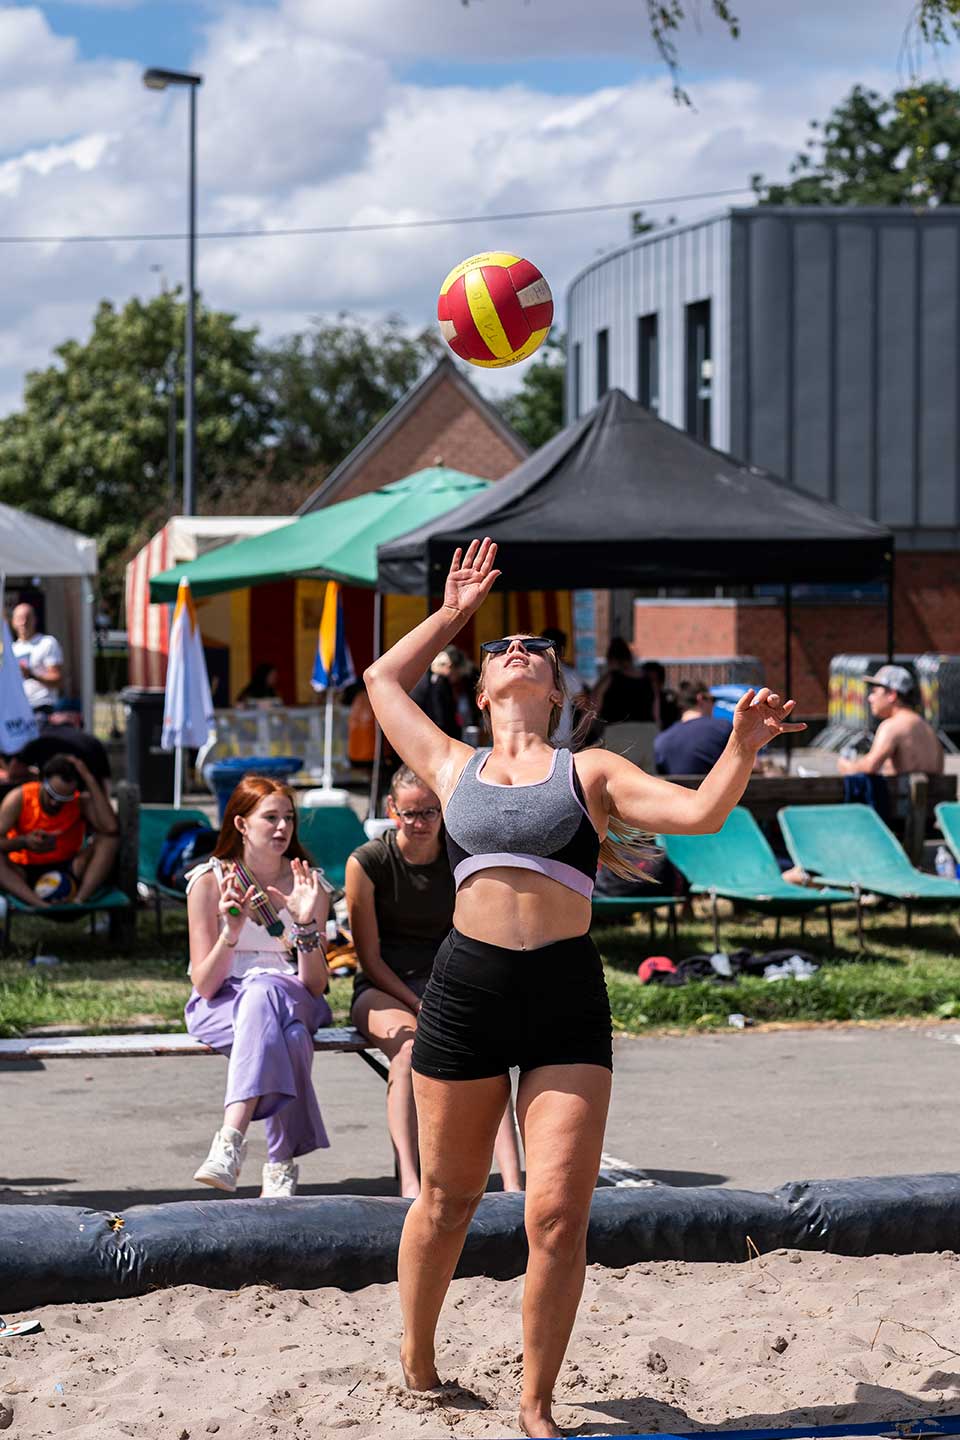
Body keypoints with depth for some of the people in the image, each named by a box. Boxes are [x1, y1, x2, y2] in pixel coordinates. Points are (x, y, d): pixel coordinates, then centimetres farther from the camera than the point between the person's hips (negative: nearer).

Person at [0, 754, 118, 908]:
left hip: (68, 871, 1)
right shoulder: (18, 799, -9)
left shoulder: (81, 801, -7)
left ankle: (79, 900, -37)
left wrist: (89, 779, -25)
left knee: (109, 838, -20)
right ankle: (40, 904, -47)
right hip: (24, 873, -1)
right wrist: (23, 842, -37)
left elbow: (111, 828, -27)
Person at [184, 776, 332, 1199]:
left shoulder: (308, 884, 4)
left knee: (265, 991, -38)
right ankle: (283, 1162, -46)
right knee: (286, 1034, -38)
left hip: (293, 1000, 2)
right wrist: (231, 932, -23)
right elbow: (205, 985, -6)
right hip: (221, 1005, -1)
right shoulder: (209, 882, -2)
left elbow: (315, 986, -3)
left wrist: (307, 922, -17)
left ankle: (231, 1139, -47)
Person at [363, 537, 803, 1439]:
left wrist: (742, 748, -15)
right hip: (466, 991, 1)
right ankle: (416, 1362, 33)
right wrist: (453, 614, 33)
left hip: (567, 1000, -1)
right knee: (447, 1197, 11)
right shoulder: (452, 769, 15)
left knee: (559, 1215, -7)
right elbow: (384, 678, 30)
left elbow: (701, 812, 0)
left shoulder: (589, 773, 10)